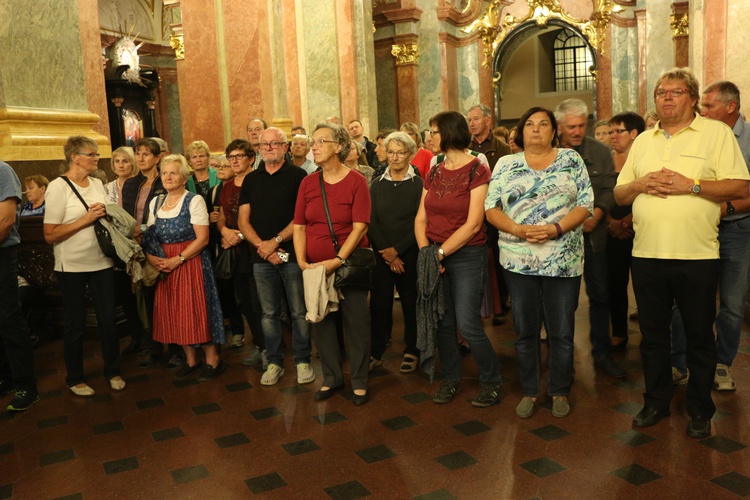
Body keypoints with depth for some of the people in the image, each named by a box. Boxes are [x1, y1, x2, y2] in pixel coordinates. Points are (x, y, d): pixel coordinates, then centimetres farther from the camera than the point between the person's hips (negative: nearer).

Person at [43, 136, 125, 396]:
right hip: (72, 267, -5)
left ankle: (112, 371, 25)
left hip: (101, 262, 5)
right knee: (75, 324, 7)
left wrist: (103, 214, 1)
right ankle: (74, 378, 24)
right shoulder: (58, 187, -11)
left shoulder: (97, 183, 7)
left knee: (108, 319, 8)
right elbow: (50, 235, -16)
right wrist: (85, 219, -20)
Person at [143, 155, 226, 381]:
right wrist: (151, 257, -7)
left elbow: (202, 238, -13)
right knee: (173, 312, 7)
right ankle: (191, 359, 21)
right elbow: (149, 237, 13)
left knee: (196, 310, -4)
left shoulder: (194, 201, -7)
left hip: (191, 262, -6)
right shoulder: (156, 203, 12)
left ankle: (213, 360, 10)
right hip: (164, 265, 6)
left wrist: (178, 259, -18)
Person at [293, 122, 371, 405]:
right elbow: (299, 226, 4)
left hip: (349, 264, -4)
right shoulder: (308, 183, 6)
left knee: (356, 323, 2)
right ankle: (331, 378, 29)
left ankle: (359, 382, 19)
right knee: (320, 322, 11)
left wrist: (337, 260, -18)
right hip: (315, 268, 4)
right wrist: (302, 262, -8)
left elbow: (359, 227, -12)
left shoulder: (356, 181, -6)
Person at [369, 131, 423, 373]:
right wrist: (387, 254, -8)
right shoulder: (376, 185, 7)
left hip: (410, 255, -2)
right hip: (382, 255, 2)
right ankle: (375, 352, 14)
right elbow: (372, 222, 2)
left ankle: (412, 351, 20)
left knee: (411, 304, 6)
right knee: (379, 303, 3)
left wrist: (397, 250, -13)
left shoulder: (419, 185, -2)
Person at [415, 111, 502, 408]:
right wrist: (426, 252, -11)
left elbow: (473, 224, -14)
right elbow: (421, 219, 6)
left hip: (467, 256, -5)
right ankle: (451, 378, 27)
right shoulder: (433, 174, 10)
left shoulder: (477, 171, -8)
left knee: (467, 325, -6)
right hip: (436, 257, 5)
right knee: (442, 323, 9)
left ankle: (492, 381, 15)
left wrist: (440, 253, -16)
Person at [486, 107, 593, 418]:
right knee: (525, 330, 10)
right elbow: (491, 208, 2)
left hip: (564, 260, -1)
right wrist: (519, 230, -14)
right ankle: (529, 392, 25)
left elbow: (585, 204, 0)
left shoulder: (571, 160, 6)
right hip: (518, 260, 1)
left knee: (562, 331, 6)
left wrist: (556, 229, -16)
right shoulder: (506, 164, 8)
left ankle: (560, 392, 24)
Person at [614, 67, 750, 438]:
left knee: (699, 337, 8)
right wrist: (640, 184, -7)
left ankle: (700, 410, 24)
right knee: (652, 334, 13)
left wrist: (690, 185, -17)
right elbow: (619, 195, 13)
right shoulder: (643, 141, 14)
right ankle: (656, 402, 28)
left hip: (697, 256, -4)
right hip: (646, 255, 4)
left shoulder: (717, 133, 1)